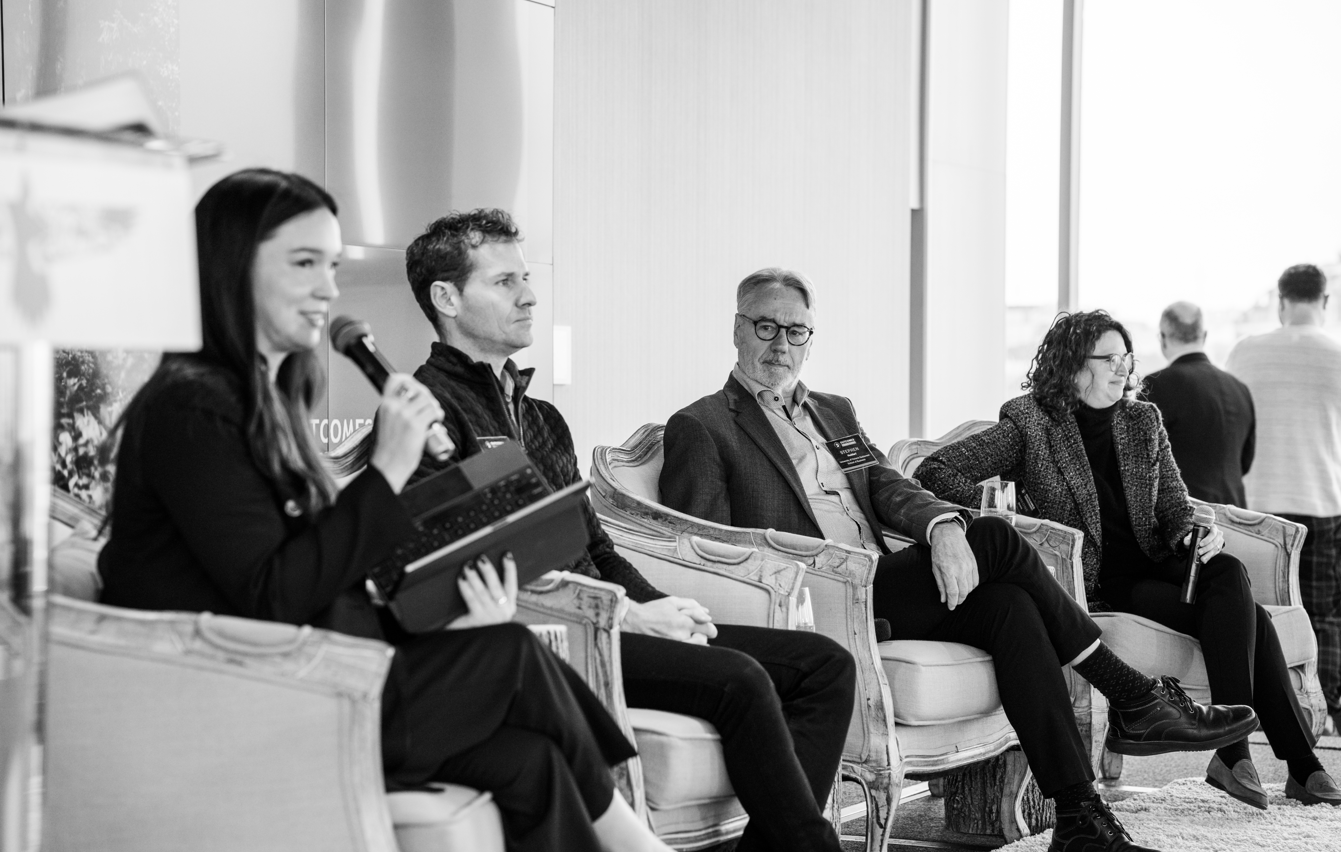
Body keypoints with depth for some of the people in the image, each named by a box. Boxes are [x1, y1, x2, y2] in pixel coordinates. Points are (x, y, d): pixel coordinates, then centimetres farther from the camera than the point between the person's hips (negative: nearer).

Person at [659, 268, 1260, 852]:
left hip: (879, 589, 6)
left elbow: (889, 490, 11)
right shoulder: (700, 428, 3)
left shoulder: (835, 412, 25)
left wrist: (943, 526, -12)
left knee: (1008, 605, -24)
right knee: (995, 540, -21)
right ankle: (1134, 699, -13)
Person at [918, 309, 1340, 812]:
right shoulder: (1031, 426, -3)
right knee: (1248, 619, -23)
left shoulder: (1143, 421, 14)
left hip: (1156, 564, 5)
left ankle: (1232, 751, -30)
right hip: (1098, 583, -5)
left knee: (1230, 572, -29)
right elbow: (935, 471, -7)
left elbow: (1174, 506, 13)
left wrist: (1192, 538, -11)